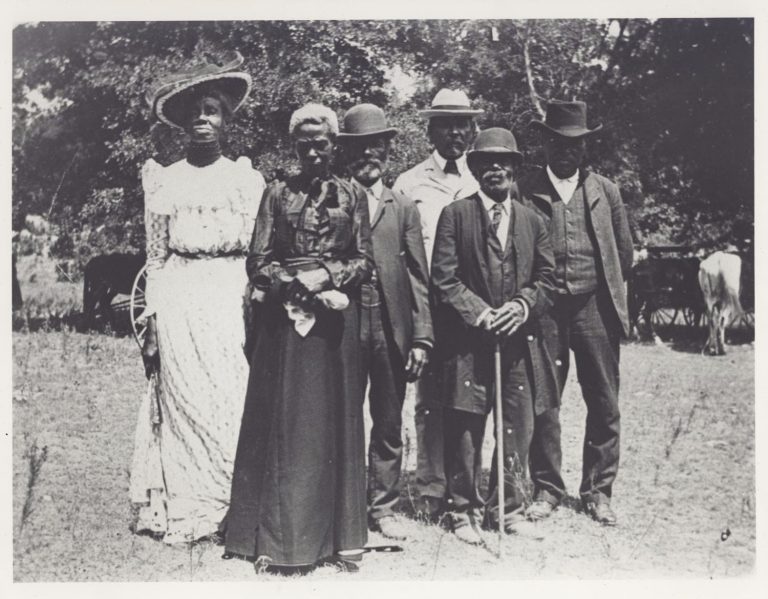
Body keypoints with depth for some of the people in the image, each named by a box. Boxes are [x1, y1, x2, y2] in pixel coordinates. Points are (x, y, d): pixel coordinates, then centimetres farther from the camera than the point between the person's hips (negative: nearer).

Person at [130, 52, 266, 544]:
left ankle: (236, 508, 7)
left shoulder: (248, 179, 9)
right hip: (180, 304, 0)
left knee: (234, 402, -3)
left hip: (233, 302, 0)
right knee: (184, 402, -1)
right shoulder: (164, 180, 9)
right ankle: (187, 510, 8)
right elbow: (156, 259, 8)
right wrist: (151, 327, 2)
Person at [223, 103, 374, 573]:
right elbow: (259, 261, 3)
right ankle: (283, 535, 6)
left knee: (334, 419, 3)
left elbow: (365, 262, 5)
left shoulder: (353, 195, 8)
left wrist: (326, 276, -12)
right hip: (284, 315, 0)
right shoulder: (277, 194, 8)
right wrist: (297, 284, -12)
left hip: (336, 316, 0)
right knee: (284, 419, -1)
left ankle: (336, 533, 11)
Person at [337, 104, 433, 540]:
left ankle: (383, 507, 21)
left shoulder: (404, 209, 11)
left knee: (389, 425, 9)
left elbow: (419, 277, 6)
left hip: (391, 330, 2)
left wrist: (422, 337, -1)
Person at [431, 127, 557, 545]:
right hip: (467, 342, -3)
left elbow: (547, 278, 12)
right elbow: (444, 278, -4)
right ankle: (464, 511, 15)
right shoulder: (455, 215, 2)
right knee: (465, 429, 2)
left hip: (519, 340, 3)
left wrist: (523, 305, -7)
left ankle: (508, 508, 22)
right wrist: (479, 313, -14)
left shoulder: (531, 221, 14)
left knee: (518, 428, 7)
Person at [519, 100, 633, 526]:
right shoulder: (525, 191, 1)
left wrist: (606, 290, 12)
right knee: (543, 402, 3)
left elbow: (624, 254, 15)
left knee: (604, 404, 5)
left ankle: (598, 491, 17)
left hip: (595, 308, 2)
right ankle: (546, 488, 16)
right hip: (544, 311, -2)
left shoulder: (605, 192, 9)